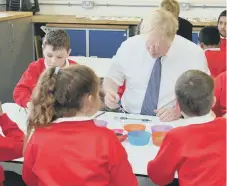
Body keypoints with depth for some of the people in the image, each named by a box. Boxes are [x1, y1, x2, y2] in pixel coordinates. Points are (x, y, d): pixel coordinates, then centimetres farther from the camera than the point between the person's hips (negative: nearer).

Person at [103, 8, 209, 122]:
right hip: (129, 119, 1)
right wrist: (109, 92, -13)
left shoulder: (194, 54, -9)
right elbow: (112, 78, 8)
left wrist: (179, 110, -20)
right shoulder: (129, 46, -5)